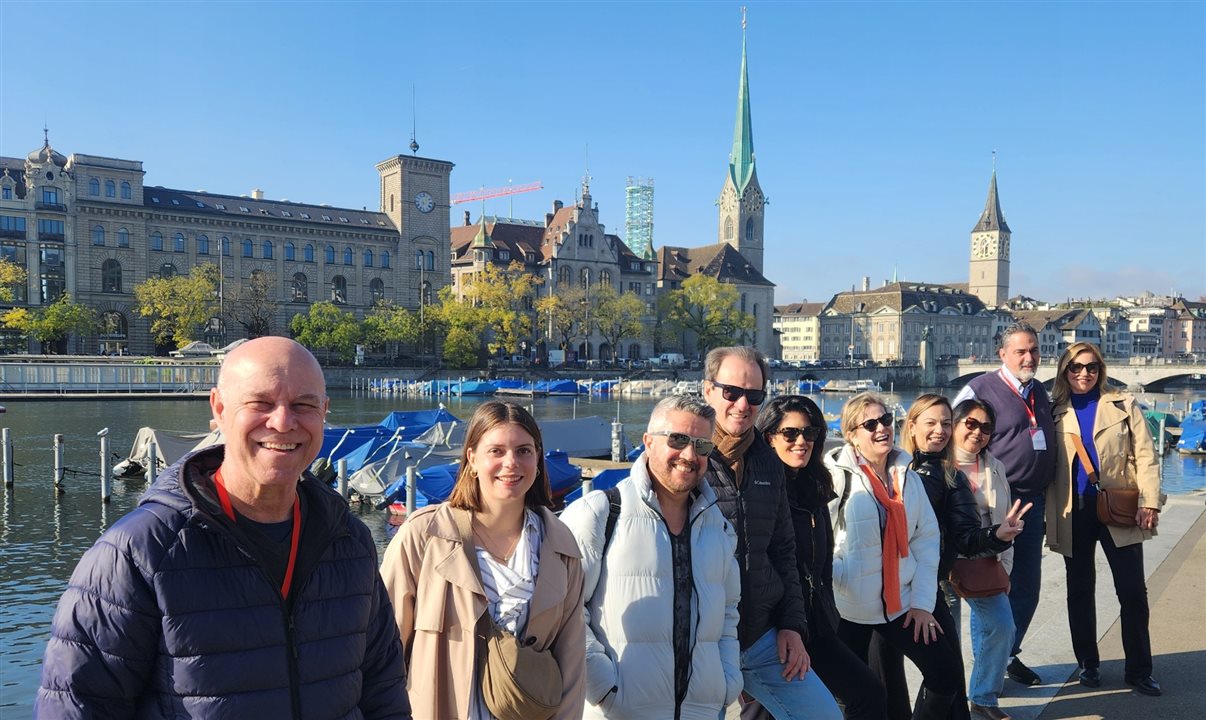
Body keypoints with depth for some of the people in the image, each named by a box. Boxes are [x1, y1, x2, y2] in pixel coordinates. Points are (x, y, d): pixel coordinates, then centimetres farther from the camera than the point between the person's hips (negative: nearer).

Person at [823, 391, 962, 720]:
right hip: (850, 607, -5)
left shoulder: (907, 474, 6)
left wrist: (922, 601, 1)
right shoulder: (836, 475, -10)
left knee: (946, 672, 6)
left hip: (900, 603, 5)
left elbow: (927, 538, 6)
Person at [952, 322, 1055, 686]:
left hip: (1033, 502, 7)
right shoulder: (980, 389, -10)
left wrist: (1046, 491, 18)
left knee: (1027, 586, 13)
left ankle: (1009, 655, 29)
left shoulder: (1039, 392, 13)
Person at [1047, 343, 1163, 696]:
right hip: (1074, 513, 1)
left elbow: (1145, 455, -1)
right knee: (1080, 591, 10)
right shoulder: (1056, 412, 6)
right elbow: (1050, 466, 4)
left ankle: (1139, 669, 15)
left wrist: (1150, 501, -12)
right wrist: (1051, 517, -1)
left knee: (1133, 592, 1)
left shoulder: (1123, 405, 5)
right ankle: (1088, 664, 23)